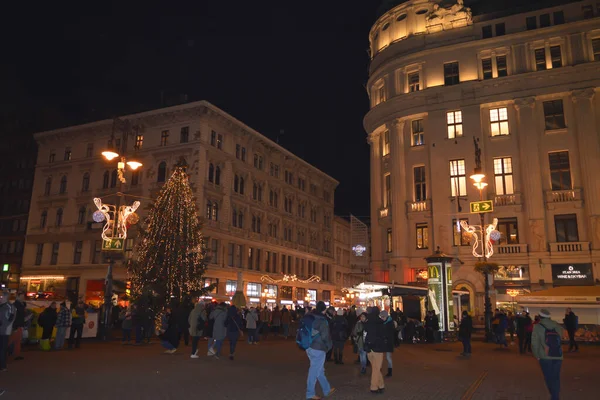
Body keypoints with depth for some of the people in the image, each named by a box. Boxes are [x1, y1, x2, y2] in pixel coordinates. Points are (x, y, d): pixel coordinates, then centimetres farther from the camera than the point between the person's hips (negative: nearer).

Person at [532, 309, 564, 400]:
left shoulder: (538, 327, -5)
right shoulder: (557, 326, 8)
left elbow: (535, 343, -9)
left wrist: (537, 356, 3)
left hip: (545, 357, -4)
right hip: (558, 356, 4)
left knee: (549, 378, 5)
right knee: (556, 378, 14)